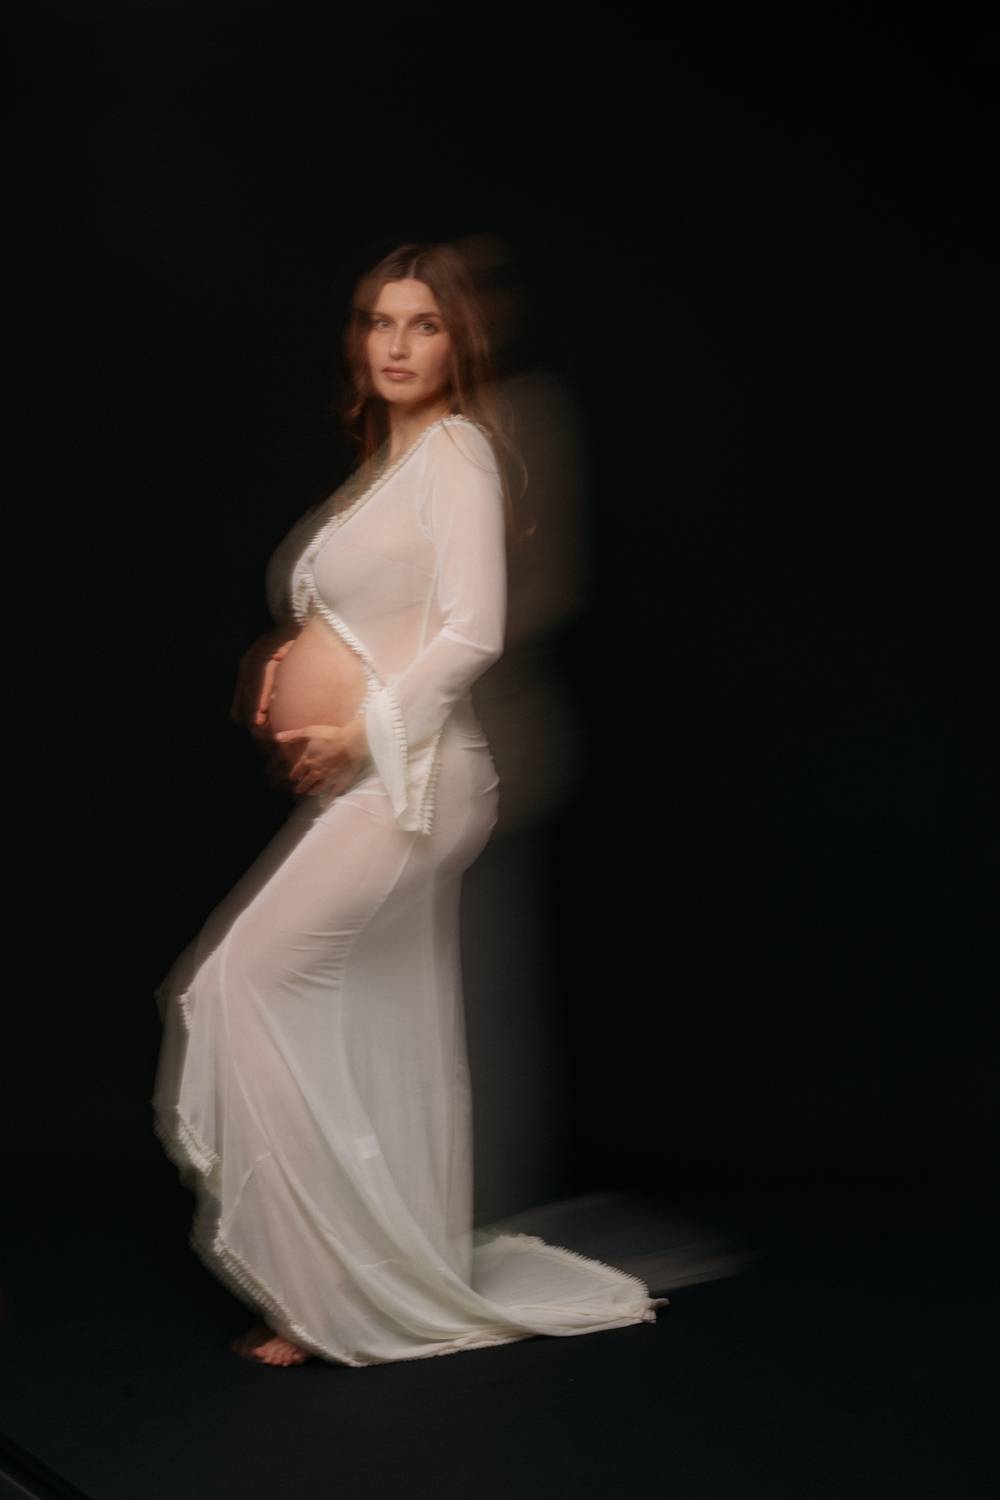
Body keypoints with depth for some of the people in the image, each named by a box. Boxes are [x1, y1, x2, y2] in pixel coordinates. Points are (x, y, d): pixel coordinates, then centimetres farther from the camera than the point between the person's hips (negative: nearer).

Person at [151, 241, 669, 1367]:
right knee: (390, 1040, 11)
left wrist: (354, 731, -15)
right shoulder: (382, 463, 20)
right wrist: (280, 658, 5)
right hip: (360, 783, 9)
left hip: (409, 773, -9)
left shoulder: (459, 448, -7)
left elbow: (473, 631, -17)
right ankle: (425, 1282, 21)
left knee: (234, 981, -12)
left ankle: (319, 1286, -6)